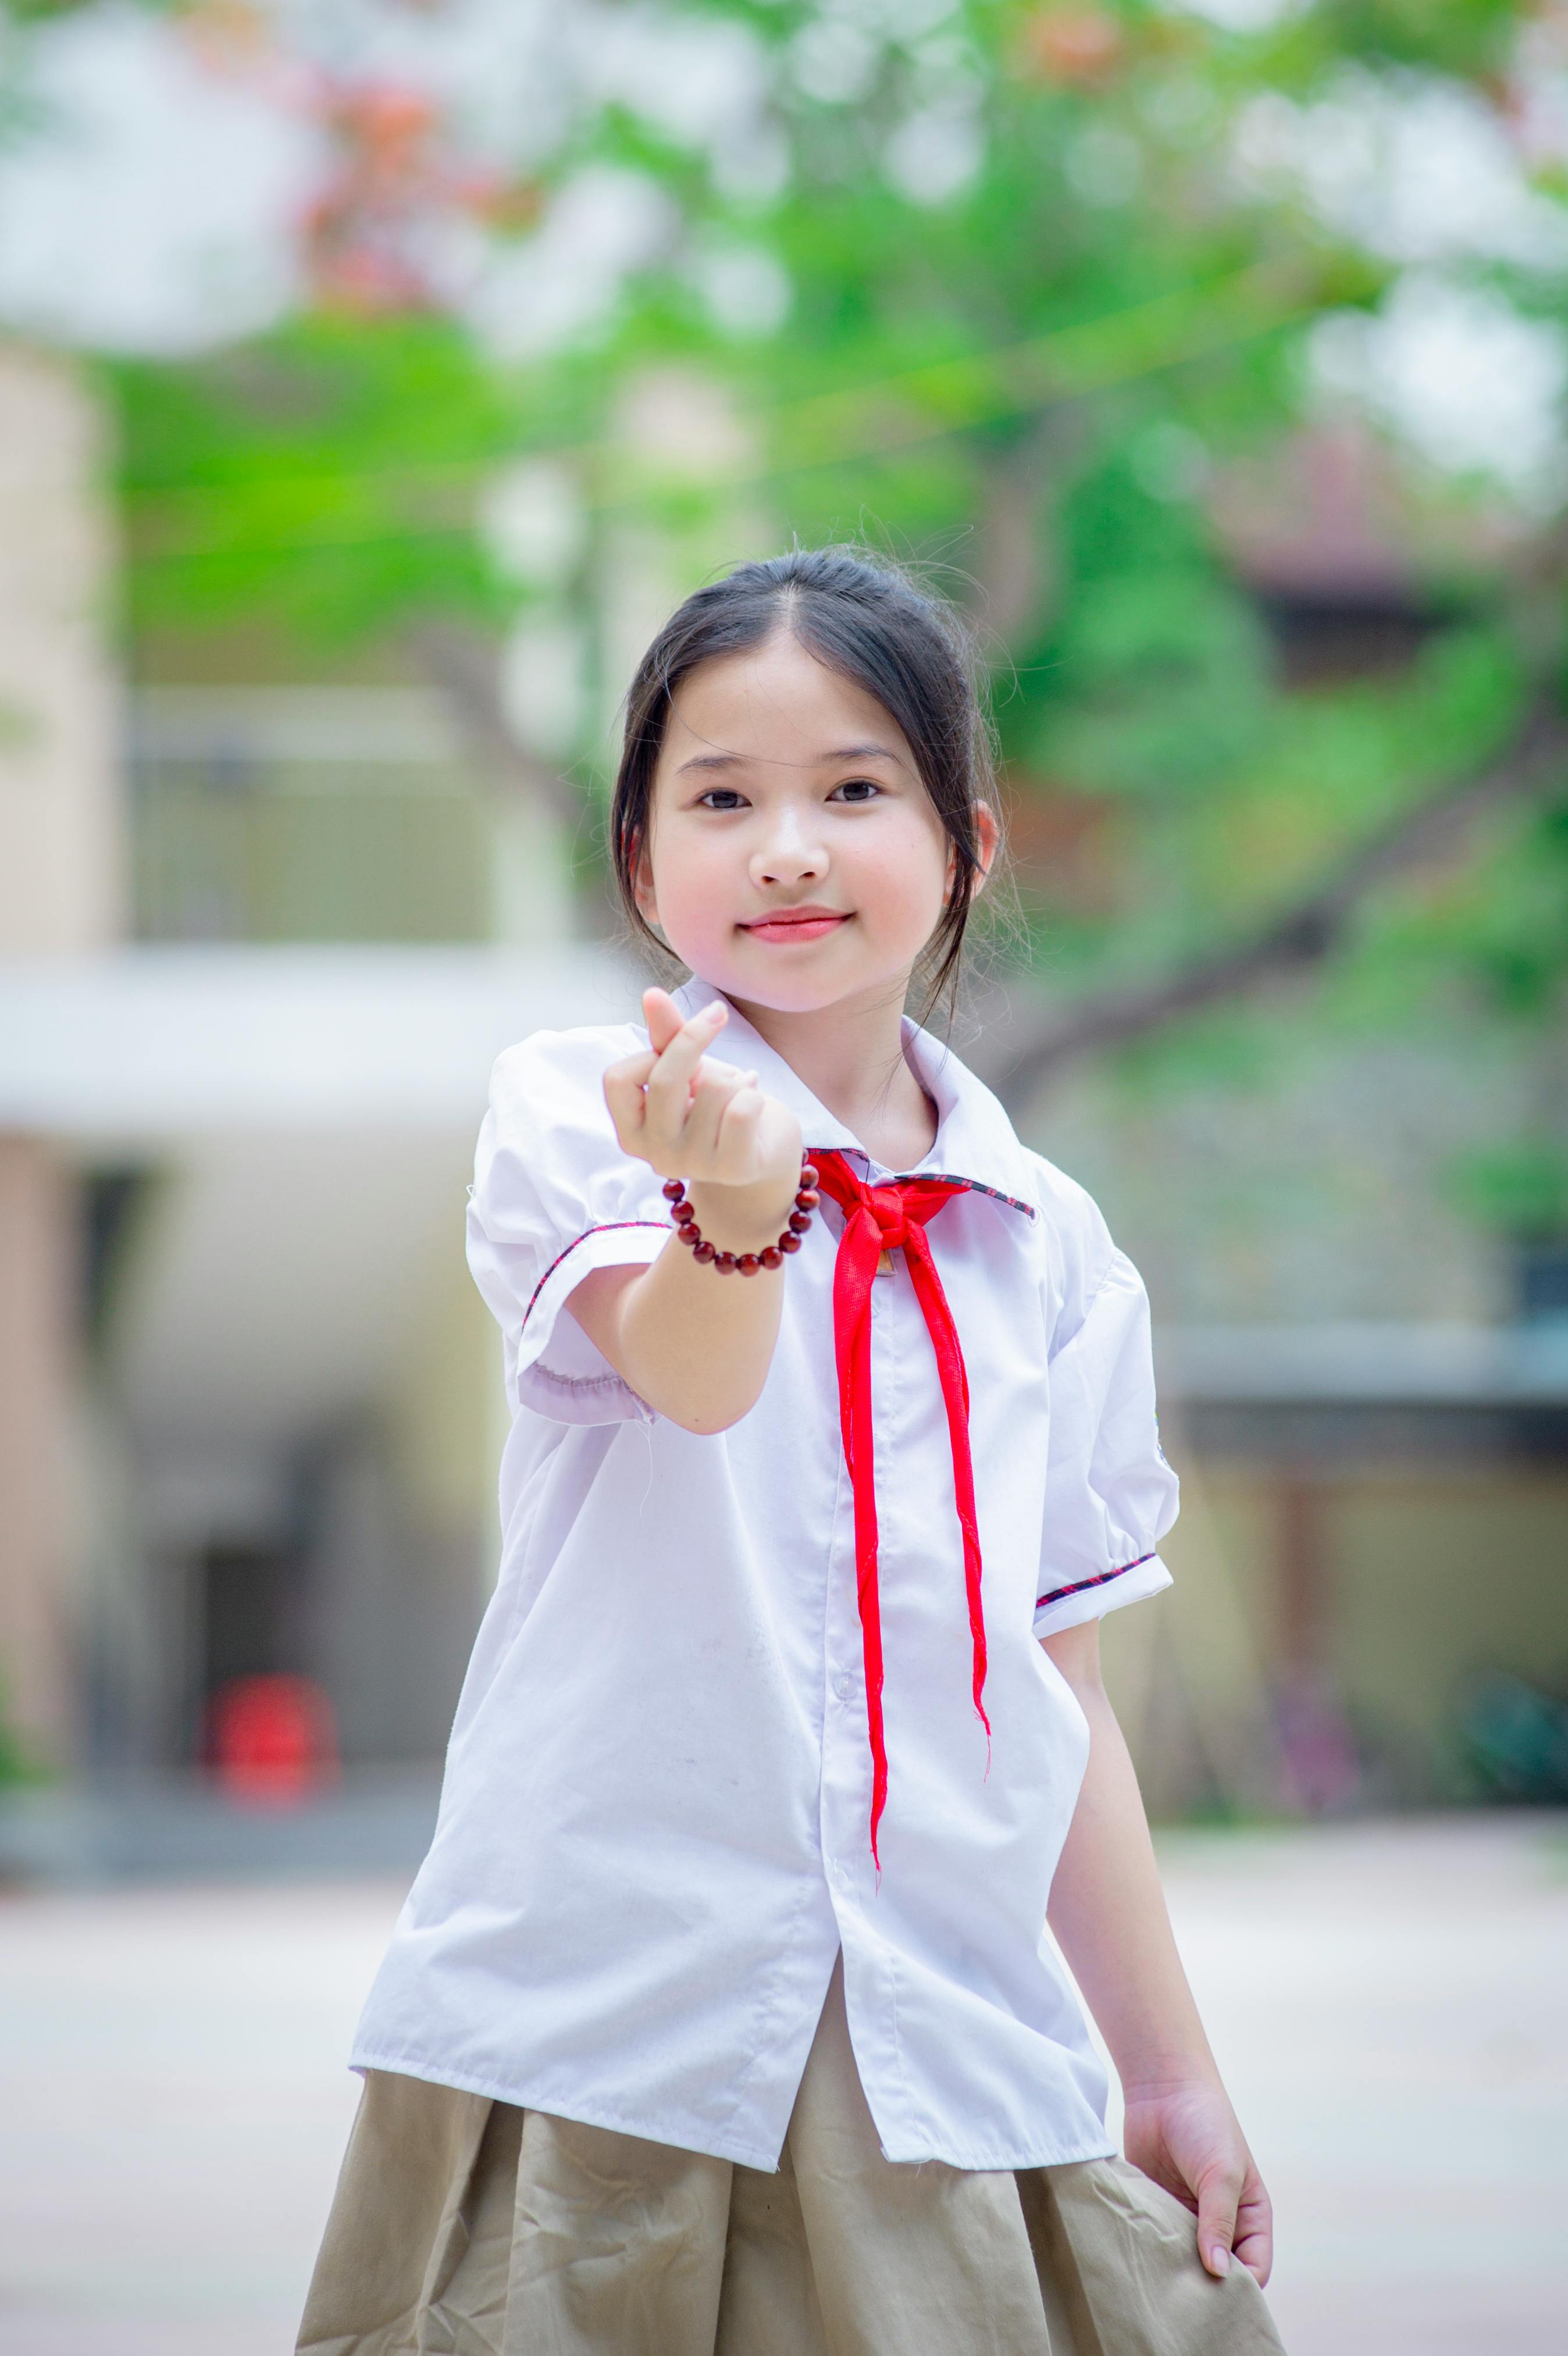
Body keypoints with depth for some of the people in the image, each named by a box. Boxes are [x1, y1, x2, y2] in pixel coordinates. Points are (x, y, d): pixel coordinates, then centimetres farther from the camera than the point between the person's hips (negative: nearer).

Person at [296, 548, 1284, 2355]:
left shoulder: (1047, 1248, 10)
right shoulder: (572, 1112, -1)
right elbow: (690, 1374, -21)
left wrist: (1172, 2071, 16)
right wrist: (735, 1200, -43)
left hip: (949, 2054, 3)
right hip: (599, 2027, -3)